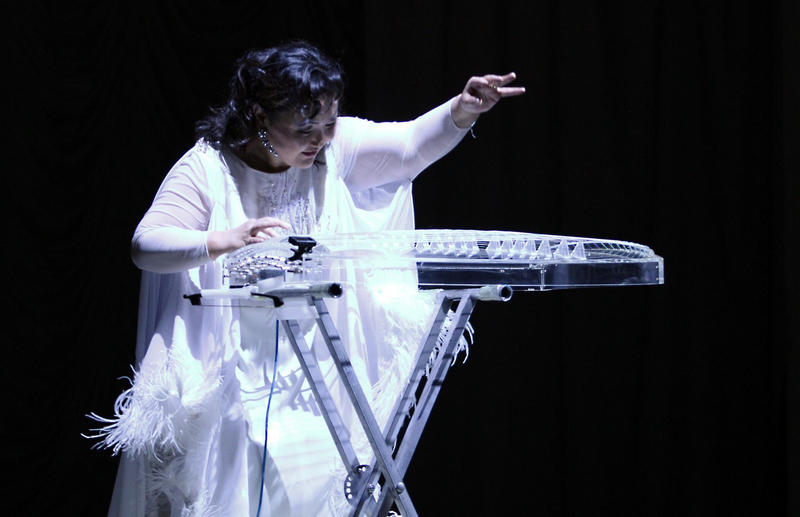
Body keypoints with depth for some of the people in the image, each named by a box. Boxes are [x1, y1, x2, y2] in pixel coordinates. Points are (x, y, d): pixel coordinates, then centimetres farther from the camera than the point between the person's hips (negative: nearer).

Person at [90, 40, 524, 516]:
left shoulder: (335, 147, -3)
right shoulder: (207, 167, -12)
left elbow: (410, 144, -13)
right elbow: (145, 245, -19)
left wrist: (462, 111, -33)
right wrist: (224, 241, -35)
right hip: (232, 376, -2)